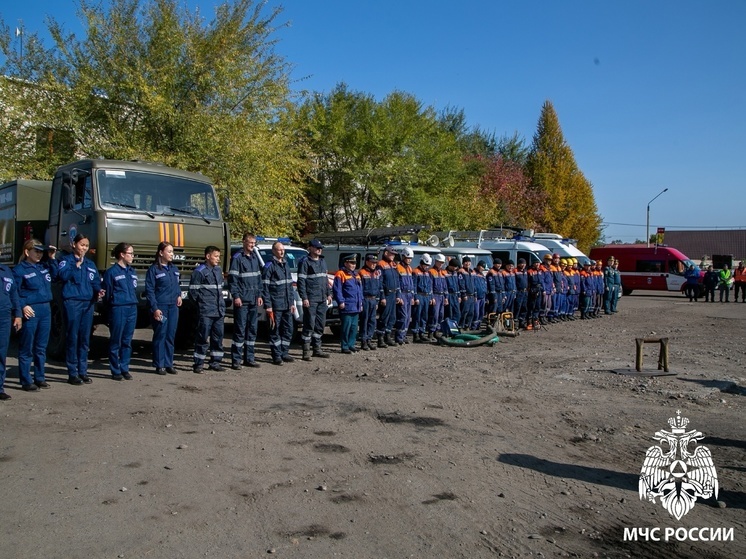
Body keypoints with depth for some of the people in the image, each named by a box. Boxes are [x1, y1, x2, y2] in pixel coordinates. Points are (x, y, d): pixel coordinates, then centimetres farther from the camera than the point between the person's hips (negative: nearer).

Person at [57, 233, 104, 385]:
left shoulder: (90, 264, 17)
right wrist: (77, 264, -12)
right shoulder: (66, 260, 3)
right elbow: (63, 275, -14)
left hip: (88, 303, 5)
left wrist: (98, 292, -4)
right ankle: (72, 373, 3)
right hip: (72, 302, -5)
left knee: (85, 338, 7)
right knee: (73, 338, -4)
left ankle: (83, 371, 15)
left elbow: (96, 282, 15)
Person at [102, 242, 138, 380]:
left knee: (127, 341, 10)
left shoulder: (132, 272, 15)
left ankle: (125, 369, 18)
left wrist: (134, 302, 12)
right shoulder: (111, 272, -5)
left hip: (132, 309, 6)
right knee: (116, 342, 2)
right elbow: (107, 293, -2)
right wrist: (111, 304, -2)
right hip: (118, 309, -6)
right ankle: (115, 371, 10)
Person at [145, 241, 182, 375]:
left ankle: (169, 364, 16)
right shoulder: (153, 269, -5)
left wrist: (179, 295, 7)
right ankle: (159, 365, 6)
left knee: (171, 335, 8)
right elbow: (149, 290, -8)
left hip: (173, 306, 6)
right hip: (160, 306, -6)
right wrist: (154, 308, -14)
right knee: (160, 335, -2)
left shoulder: (174, 268, 13)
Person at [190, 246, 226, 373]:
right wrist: (201, 303, -3)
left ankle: (215, 362, 20)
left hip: (220, 311, 7)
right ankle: (198, 364, 4)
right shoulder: (199, 271, -8)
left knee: (218, 337, 11)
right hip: (206, 312, -7)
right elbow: (193, 291, -8)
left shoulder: (218, 270, 15)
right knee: (203, 338, -4)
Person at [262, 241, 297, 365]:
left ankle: (284, 353, 21)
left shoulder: (286, 265, 16)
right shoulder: (269, 266, -7)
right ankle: (277, 356, 7)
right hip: (275, 305, -7)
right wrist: (268, 305, -16)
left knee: (288, 329, 10)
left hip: (287, 305, 7)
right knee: (275, 330, 0)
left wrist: (292, 302, 16)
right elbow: (265, 287, -11)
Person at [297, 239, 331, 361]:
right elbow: (301, 281, -11)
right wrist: (304, 298, -17)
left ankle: (317, 349, 20)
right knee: (309, 324, -6)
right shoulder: (305, 262, -6)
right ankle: (306, 351, -1)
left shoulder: (322, 261, 18)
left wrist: (329, 293, 18)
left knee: (320, 325, 10)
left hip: (322, 299, 8)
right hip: (310, 299, -8)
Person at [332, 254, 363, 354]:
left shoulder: (356, 275, 18)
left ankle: (351, 344, 21)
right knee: (346, 327, -5)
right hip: (346, 307, -8)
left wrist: (361, 303, 19)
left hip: (356, 307, 8)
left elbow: (360, 290, 22)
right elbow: (337, 289, -12)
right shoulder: (340, 274, -8)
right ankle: (344, 347, 1)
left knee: (354, 327, 12)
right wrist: (341, 301, -17)